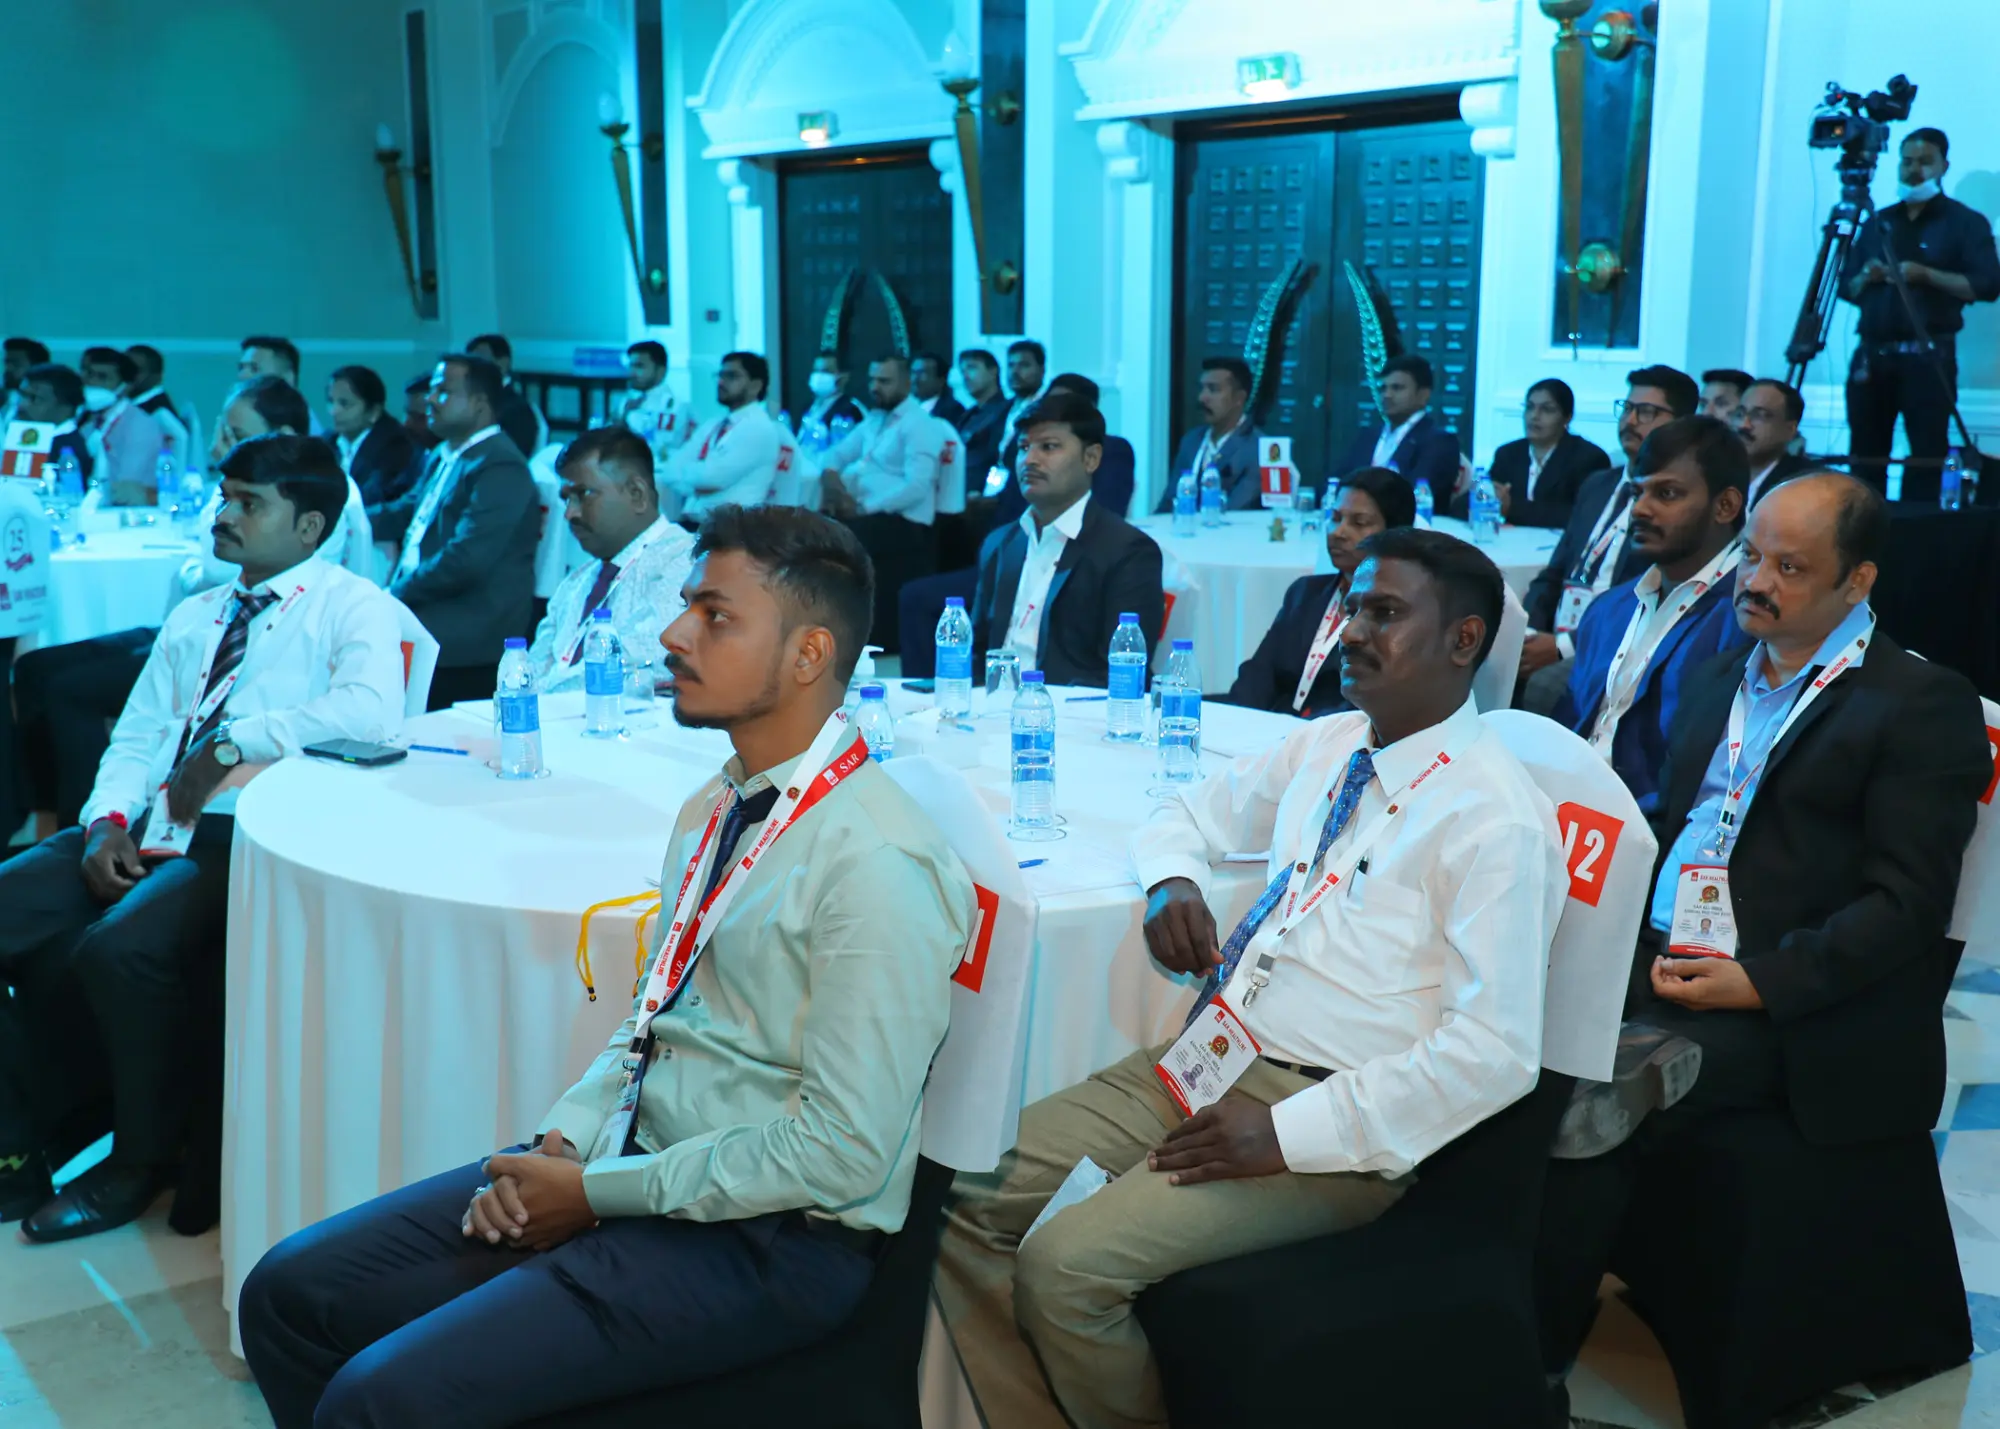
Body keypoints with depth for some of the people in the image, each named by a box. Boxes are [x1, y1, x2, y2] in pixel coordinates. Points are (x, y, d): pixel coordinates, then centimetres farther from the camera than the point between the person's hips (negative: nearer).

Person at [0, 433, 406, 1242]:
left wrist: (233, 740, -14)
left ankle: (143, 1159, -5)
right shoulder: (192, 618, 25)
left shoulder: (350, 606, 1)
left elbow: (374, 711, -20)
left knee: (118, 950, -31)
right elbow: (135, 736, 19)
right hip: (146, 829, 8)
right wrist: (107, 821, -1)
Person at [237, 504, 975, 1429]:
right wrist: (562, 1144, -2)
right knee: (291, 1292, 6)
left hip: (767, 1242, -8)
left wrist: (598, 1192, -14)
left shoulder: (876, 864, -20)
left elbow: (843, 1154, -22)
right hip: (634, 1171, 9)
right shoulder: (714, 808, 9)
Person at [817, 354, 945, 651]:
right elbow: (837, 453, 23)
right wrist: (829, 475, -2)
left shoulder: (919, 425, -7)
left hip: (903, 524, -8)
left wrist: (864, 508, -22)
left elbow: (916, 487, -19)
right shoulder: (873, 419, 19)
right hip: (864, 515, 8)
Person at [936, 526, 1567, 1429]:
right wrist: (1170, 882, 2)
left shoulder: (1495, 818, -13)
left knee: (1064, 1268, -23)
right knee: (967, 1195, -6)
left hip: (1328, 1122, -7)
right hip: (1206, 1058, 8)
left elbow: (1494, 1051, -19)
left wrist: (1289, 1134, -20)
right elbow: (1188, 816, 26)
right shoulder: (1324, 747, 11)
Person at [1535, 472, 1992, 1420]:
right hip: (1655, 955, 6)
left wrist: (1761, 981, -18)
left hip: (1783, 1008, -6)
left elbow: (1906, 907, -10)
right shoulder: (1718, 677, 18)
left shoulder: (1924, 704, -4)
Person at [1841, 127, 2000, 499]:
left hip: (1928, 355, -4)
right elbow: (1847, 288, 18)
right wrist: (1865, 277, -4)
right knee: (1865, 458, 2)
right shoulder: (1878, 221, 18)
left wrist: (1926, 274, -16)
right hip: (1871, 353, 4)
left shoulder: (1965, 222, 4)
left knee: (1926, 458, -7)